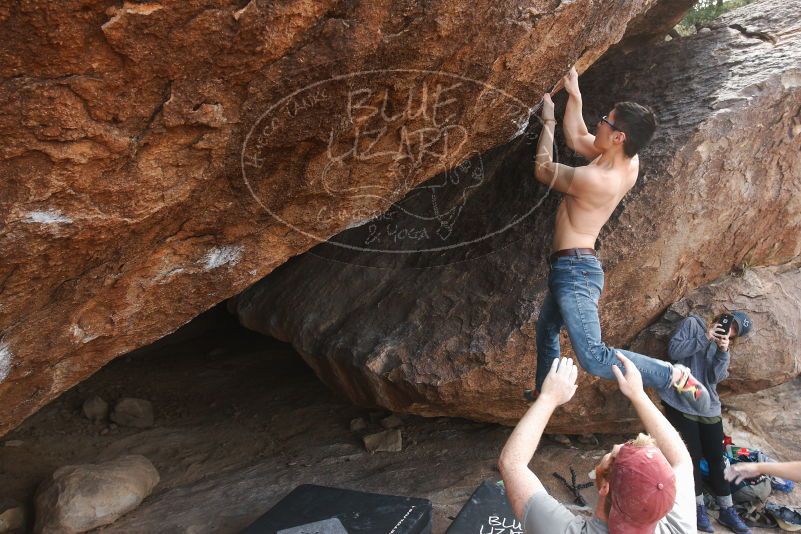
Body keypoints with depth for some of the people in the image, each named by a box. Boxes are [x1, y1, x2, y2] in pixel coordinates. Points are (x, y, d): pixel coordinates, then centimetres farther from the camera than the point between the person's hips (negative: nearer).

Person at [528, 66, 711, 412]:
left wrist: (548, 119, 1)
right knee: (546, 330, 28)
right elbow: (576, 139, 16)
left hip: (575, 269, -10)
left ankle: (678, 377, -12)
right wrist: (573, 95, 14)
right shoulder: (628, 161, 0)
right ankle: (543, 391, 45)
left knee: (594, 358, -19)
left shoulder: (596, 180, -26)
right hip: (572, 267, 10)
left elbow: (543, 169, -9)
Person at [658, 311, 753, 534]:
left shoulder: (723, 346, 13)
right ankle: (698, 508, 17)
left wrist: (723, 352, -16)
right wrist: (705, 338, -17)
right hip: (681, 404, -5)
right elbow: (673, 351, -14)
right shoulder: (692, 323, 0)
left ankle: (727, 511, 22)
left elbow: (715, 378, -3)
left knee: (717, 458, 9)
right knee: (692, 456, 2)